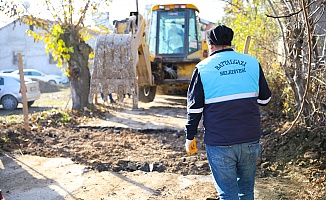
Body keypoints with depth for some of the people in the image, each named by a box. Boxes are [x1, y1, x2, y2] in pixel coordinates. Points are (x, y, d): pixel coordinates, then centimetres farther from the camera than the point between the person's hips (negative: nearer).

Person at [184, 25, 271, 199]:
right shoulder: (252, 63, 4)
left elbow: (194, 107, -4)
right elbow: (265, 99, 10)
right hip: (250, 139, 3)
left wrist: (190, 137, 6)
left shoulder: (203, 68, -4)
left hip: (219, 143, -3)